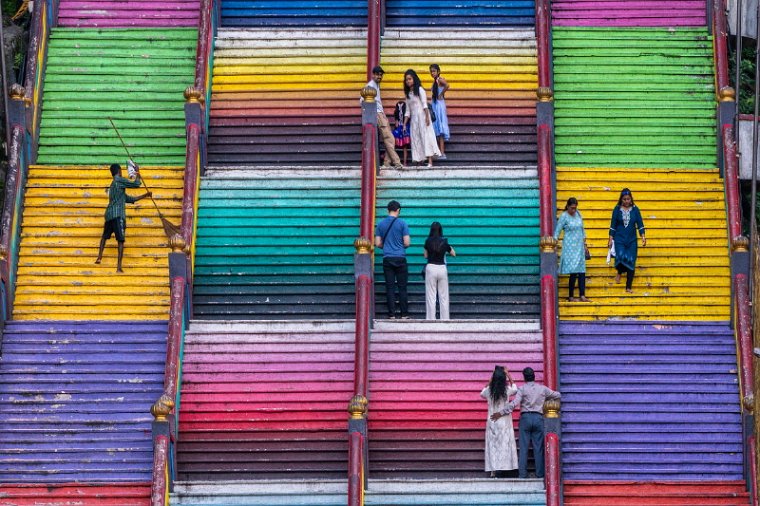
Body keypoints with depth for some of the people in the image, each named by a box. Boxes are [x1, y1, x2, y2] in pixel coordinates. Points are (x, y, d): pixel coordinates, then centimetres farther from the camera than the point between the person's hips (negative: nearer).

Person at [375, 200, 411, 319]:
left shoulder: (381, 224, 5)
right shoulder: (402, 223, -4)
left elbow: (378, 243, 6)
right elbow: (407, 243, -5)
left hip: (387, 259, 2)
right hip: (400, 258, -2)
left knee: (390, 287, 3)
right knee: (402, 287, 2)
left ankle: (392, 315, 0)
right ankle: (404, 314, 1)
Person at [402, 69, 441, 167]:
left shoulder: (420, 90, -1)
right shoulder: (408, 93, 15)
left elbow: (425, 104, -10)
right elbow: (408, 111, 17)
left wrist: (427, 117, -20)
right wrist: (404, 125, 12)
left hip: (422, 116, -6)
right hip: (413, 119, 6)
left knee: (426, 136, -11)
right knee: (416, 139, 1)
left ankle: (430, 162, -18)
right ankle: (419, 161, 1)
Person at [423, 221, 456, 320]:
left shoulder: (428, 241, -4)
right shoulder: (444, 242, 0)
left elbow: (425, 255, 6)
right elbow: (454, 254, 14)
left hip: (431, 268, -1)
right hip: (442, 268, 1)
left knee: (431, 297, 2)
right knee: (443, 297, 8)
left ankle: (431, 319, -1)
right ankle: (445, 319, 8)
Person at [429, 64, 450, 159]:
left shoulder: (440, 80, -12)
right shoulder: (435, 81, 13)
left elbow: (447, 85, -32)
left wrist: (441, 95, -22)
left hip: (439, 105, -9)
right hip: (434, 105, 9)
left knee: (440, 130, -9)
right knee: (437, 130, 10)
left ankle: (442, 153, -9)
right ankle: (439, 152, 14)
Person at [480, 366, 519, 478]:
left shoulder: (489, 390, -4)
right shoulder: (507, 390, -7)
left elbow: (482, 393, 21)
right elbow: (515, 389, 18)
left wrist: (490, 381, 21)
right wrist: (508, 375, 22)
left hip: (492, 421, 2)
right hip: (504, 422, -2)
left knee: (492, 445, 4)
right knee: (504, 445, 2)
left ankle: (493, 470, -1)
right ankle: (501, 468, -4)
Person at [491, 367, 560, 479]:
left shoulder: (522, 389, -2)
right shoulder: (542, 389, 7)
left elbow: (514, 403, -14)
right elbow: (557, 395, 20)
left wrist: (500, 413, -11)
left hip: (525, 417, -2)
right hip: (538, 418, 2)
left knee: (523, 447, 1)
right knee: (538, 447, 5)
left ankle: (522, 473, -2)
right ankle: (540, 473, 4)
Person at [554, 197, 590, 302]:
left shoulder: (578, 214, 9)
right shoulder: (564, 216, -8)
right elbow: (557, 232, -6)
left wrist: (584, 244, 18)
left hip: (579, 246, 6)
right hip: (570, 247, -6)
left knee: (582, 271, 1)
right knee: (574, 272, -9)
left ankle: (582, 296, 1)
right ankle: (571, 296, -1)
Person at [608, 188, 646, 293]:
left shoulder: (635, 209, 2)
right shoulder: (617, 209, -1)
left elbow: (640, 224, 2)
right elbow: (613, 225, 2)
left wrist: (643, 237, -8)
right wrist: (610, 239, 0)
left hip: (632, 240, 1)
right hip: (619, 239, -1)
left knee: (631, 261, -1)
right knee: (621, 257, -23)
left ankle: (629, 287, 7)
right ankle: (619, 273, 11)